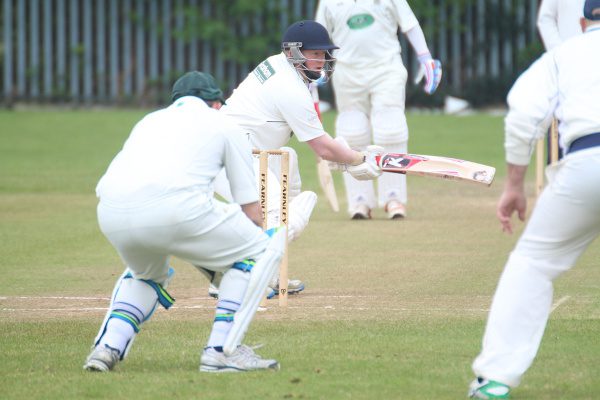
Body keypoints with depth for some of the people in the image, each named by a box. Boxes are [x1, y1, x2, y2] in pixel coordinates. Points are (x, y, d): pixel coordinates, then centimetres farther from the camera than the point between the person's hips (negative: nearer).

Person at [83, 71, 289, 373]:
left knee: (147, 273, 37)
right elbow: (252, 210, 21)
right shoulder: (223, 125, 25)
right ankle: (222, 351, 5)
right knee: (257, 250, 15)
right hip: (173, 206, -5)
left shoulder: (149, 120, 37)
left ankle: (107, 347, 17)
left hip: (110, 213, 5)